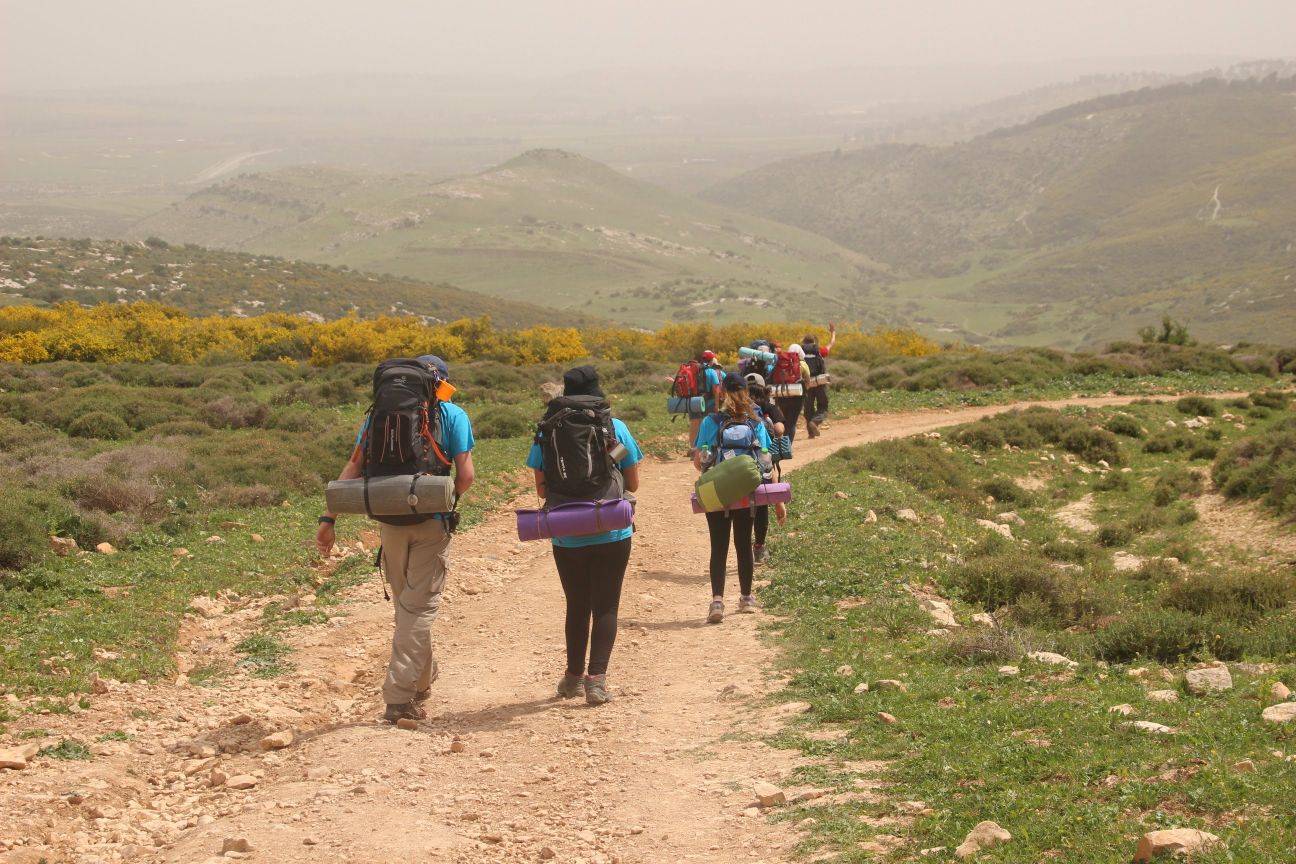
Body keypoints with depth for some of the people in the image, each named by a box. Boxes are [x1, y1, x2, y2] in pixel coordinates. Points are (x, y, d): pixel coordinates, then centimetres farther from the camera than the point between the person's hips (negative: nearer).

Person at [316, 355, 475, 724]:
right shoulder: (452, 415, -1)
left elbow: (353, 468, 1)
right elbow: (465, 476, -8)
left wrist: (329, 519, 0)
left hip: (391, 523, 3)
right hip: (432, 524, -3)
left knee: (405, 604, 19)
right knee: (419, 607, 0)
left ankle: (423, 678, 34)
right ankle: (399, 697, -7)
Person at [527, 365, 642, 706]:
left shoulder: (547, 434, -3)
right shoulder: (616, 428, -5)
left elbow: (541, 489, 2)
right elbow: (633, 483, 2)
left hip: (567, 536, 2)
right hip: (611, 534, -1)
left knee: (577, 606, 17)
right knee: (605, 607, 5)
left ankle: (574, 676, 26)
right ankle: (596, 678, -7)